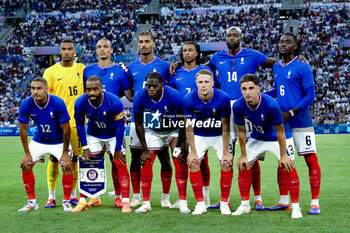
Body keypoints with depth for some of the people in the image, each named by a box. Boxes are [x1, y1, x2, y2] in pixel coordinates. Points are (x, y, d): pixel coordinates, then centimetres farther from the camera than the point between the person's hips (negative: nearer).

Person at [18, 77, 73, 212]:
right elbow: (23, 129, -9)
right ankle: (32, 202, 8)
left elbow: (66, 129, -20)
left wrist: (65, 153, -16)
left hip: (59, 141, -3)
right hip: (39, 140, 3)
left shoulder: (58, 103, -29)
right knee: (25, 165, -6)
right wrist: (27, 153, -8)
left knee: (67, 166, -18)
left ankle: (66, 201, 1)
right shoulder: (26, 104, -21)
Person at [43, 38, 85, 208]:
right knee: (54, 159, -3)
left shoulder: (81, 69, 9)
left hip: (76, 122, 3)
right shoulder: (51, 71, 0)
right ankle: (51, 197, 5)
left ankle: (73, 195, 18)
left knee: (74, 159, 8)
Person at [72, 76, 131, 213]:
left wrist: (118, 149, -14)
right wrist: (85, 147, -6)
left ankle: (125, 201, -3)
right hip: (93, 135, 2)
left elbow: (120, 126, -19)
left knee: (120, 165, -10)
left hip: (113, 135, -2)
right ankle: (82, 201, 5)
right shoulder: (80, 103, -23)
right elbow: (80, 124, -6)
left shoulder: (114, 102, -31)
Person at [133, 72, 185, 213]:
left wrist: (179, 146, -18)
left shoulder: (174, 96, -29)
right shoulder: (140, 97, -22)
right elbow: (139, 125, -9)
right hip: (152, 131, 2)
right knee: (146, 163, -7)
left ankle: (183, 202, -8)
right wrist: (145, 149, -10)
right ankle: (146, 203, 3)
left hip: (174, 131, -2)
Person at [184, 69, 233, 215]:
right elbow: (189, 127, -11)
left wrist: (226, 152, -15)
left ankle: (224, 203, 4)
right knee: (193, 164, -11)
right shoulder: (189, 99, -22)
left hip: (219, 136, -1)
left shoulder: (223, 98, -25)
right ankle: (200, 204, 1)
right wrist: (193, 151, -12)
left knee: (227, 164, -11)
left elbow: (225, 128, -16)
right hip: (199, 136, 1)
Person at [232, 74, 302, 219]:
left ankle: (295, 207, -6)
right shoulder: (238, 106, -23)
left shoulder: (271, 105, -35)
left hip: (278, 138, -4)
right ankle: (244, 205, 13)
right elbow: (241, 131, -8)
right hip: (257, 138, 4)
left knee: (288, 168, -17)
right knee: (243, 167, -2)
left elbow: (280, 131, -23)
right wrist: (243, 155, -4)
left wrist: (283, 155, -19)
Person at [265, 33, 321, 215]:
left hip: (300, 121, -7)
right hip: (281, 121, 7)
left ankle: (315, 203, -1)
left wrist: (290, 113, -18)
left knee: (311, 159, -5)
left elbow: (310, 96, -11)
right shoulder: (276, 67, 13)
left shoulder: (302, 68, -8)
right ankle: (283, 201, 18)